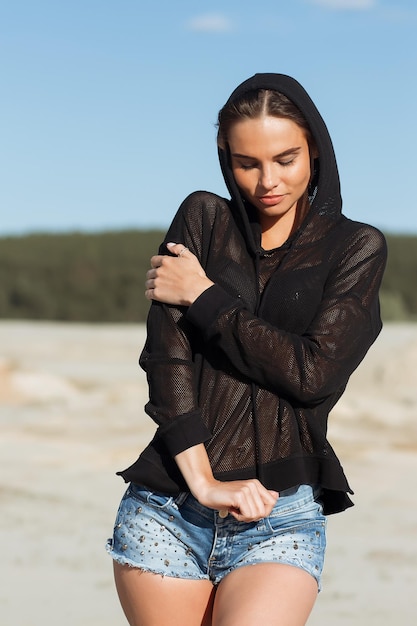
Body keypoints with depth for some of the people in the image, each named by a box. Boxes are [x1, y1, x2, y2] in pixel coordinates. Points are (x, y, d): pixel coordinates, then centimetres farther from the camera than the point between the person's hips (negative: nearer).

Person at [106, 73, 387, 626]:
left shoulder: (356, 248, 7)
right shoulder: (202, 219, 10)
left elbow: (312, 373, -6)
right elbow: (165, 354, -1)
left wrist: (204, 295, -2)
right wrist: (201, 480, -11)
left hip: (280, 521, -2)